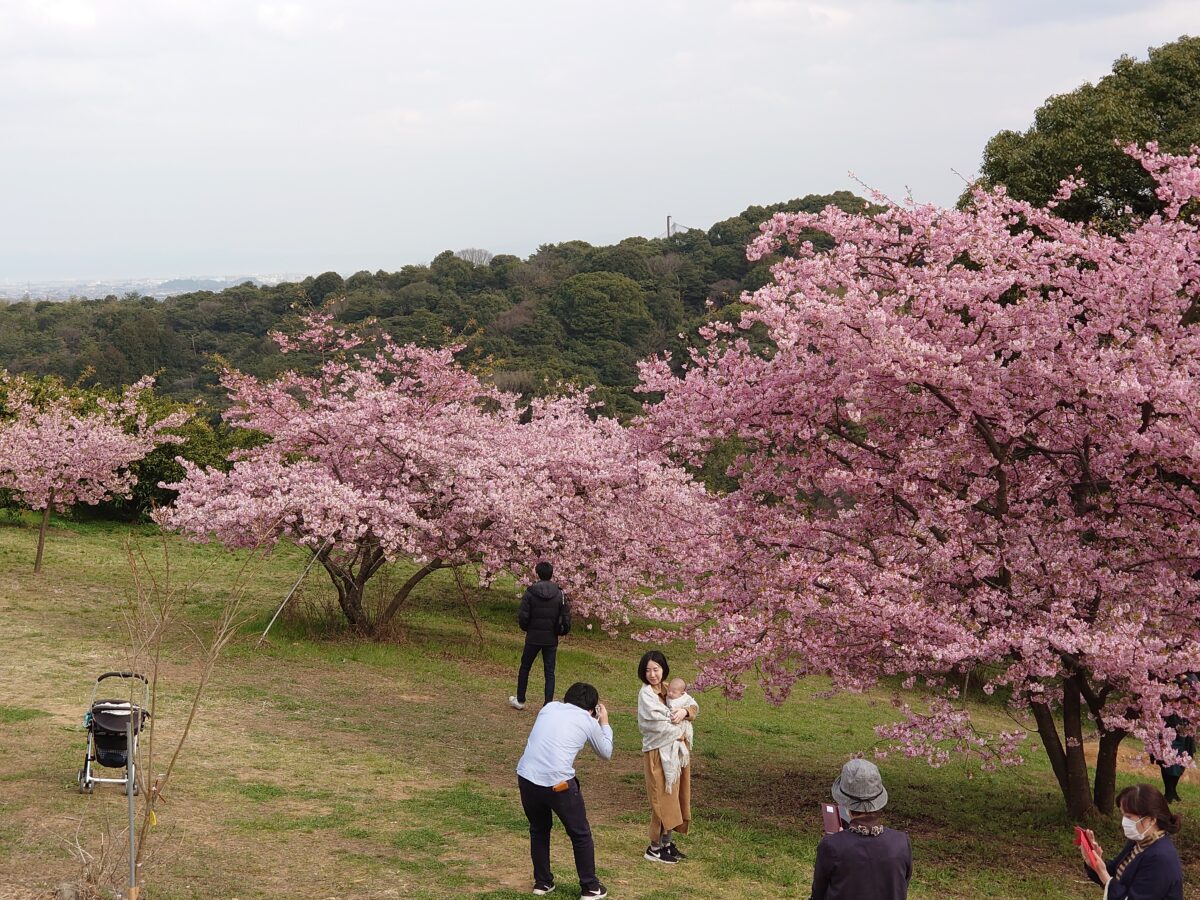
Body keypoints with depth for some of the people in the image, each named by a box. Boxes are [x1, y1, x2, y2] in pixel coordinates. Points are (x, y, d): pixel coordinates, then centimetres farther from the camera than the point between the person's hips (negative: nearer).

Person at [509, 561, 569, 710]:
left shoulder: (530, 593, -11)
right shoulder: (560, 594, -5)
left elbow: (522, 616, -10)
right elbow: (566, 618, -3)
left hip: (533, 638, -1)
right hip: (551, 640, 1)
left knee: (524, 668, 16)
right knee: (549, 672, 6)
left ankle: (520, 700, 26)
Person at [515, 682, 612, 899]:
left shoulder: (549, 707, 16)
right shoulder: (589, 722, 7)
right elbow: (606, 753, 23)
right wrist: (604, 723, 36)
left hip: (526, 777, 4)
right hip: (558, 783, -4)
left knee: (539, 830, 27)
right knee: (580, 834, 17)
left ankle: (542, 882, 34)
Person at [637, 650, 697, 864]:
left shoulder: (670, 689, 8)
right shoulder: (646, 693, -13)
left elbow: (694, 705, 10)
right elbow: (658, 723, -20)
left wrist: (685, 711, -12)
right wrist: (679, 733, -8)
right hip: (658, 752, -7)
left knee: (675, 796, 12)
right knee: (662, 799, -4)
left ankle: (667, 842, 24)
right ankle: (654, 848, 6)